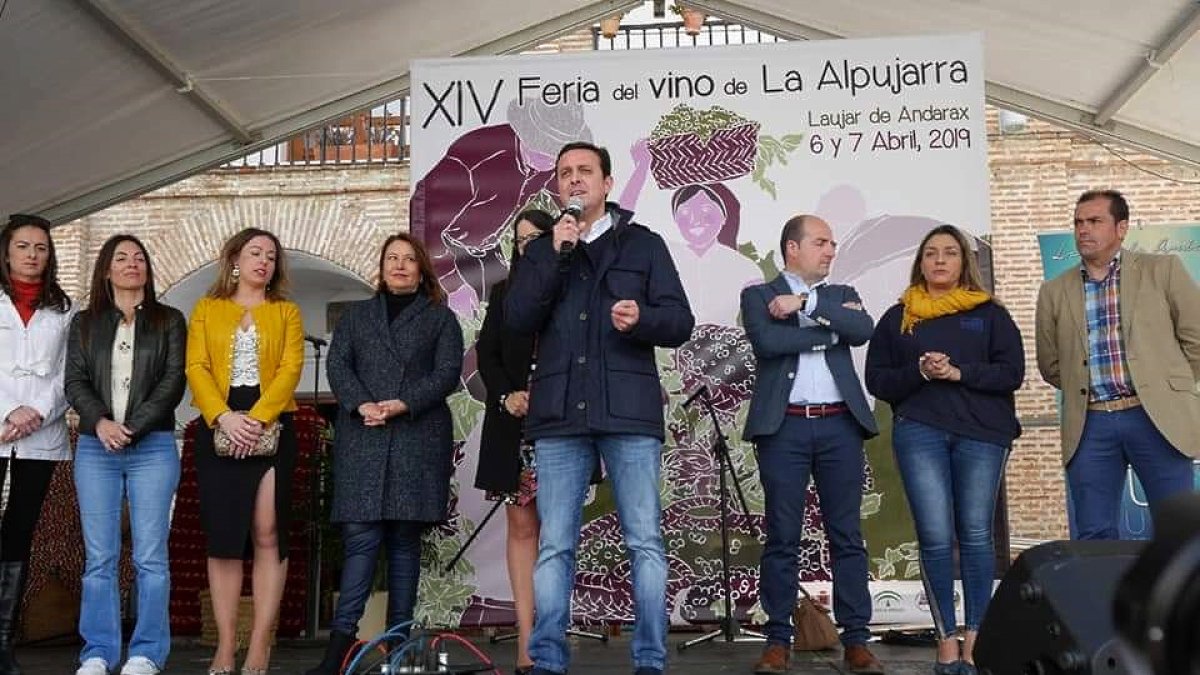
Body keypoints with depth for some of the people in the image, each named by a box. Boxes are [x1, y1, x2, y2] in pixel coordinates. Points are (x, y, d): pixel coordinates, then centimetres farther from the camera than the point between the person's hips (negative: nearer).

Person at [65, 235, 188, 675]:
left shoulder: (169, 321, 10)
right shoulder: (85, 323, 15)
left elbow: (173, 382, 0)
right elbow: (74, 382, 5)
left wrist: (133, 427, -11)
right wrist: (100, 422, -13)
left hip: (154, 447, -2)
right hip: (95, 447, 2)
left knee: (150, 556, -3)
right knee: (99, 557, 2)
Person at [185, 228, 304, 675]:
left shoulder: (286, 312, 12)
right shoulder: (207, 309, 14)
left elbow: (291, 369, -1)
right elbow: (196, 368, 1)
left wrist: (257, 418, -16)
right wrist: (224, 416, -16)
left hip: (272, 429, 0)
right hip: (219, 429, 1)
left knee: (268, 535, -4)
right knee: (223, 536, 1)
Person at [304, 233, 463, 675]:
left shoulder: (441, 317, 13)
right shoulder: (356, 315, 20)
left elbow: (447, 373, 0)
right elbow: (337, 365, 6)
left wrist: (403, 404, -14)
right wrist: (362, 405, -13)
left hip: (418, 438, -1)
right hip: (363, 438, 1)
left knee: (405, 538, 1)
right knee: (360, 536, -7)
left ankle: (398, 638, 6)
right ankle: (342, 638, -8)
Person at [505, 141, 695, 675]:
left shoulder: (643, 244, 10)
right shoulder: (542, 251, 17)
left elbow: (680, 322, 4)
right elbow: (517, 319, 1)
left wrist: (641, 320, -17)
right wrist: (555, 255, -7)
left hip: (629, 412, -1)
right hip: (559, 415, 2)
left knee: (645, 542, -1)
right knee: (554, 546, 3)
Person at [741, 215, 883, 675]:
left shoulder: (842, 294, 17)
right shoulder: (759, 295, 8)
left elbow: (863, 330, -4)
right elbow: (767, 341, -12)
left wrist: (806, 303, -8)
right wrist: (829, 329, -5)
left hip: (839, 425, 3)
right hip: (784, 426, -3)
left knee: (847, 535, 5)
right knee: (782, 537, 1)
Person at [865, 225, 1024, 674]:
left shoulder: (989, 313, 11)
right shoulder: (897, 317, 12)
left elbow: (1012, 372, 2)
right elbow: (877, 381, 7)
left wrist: (957, 373, -11)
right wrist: (919, 373, -10)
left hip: (982, 432, 0)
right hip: (920, 431, 0)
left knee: (975, 534, 0)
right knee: (935, 537, -5)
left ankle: (974, 638, 7)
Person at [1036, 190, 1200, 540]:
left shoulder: (1162, 270, 4)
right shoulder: (1054, 292, 11)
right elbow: (1050, 365, 16)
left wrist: (1172, 389, 5)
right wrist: (1083, 391, 8)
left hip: (1156, 418, -2)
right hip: (1089, 425, 2)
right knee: (1094, 536, 4)